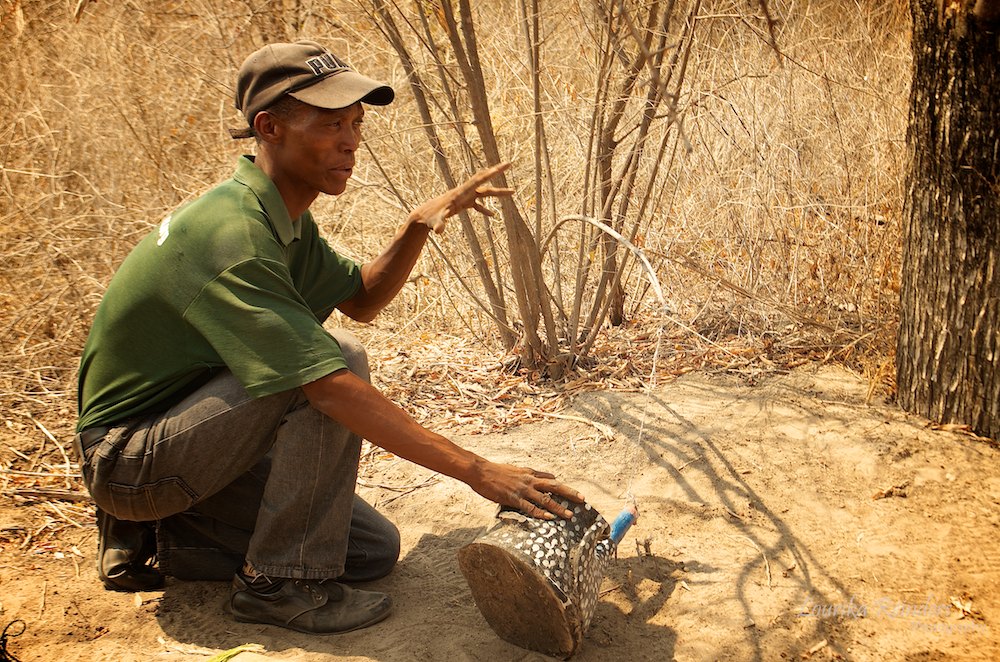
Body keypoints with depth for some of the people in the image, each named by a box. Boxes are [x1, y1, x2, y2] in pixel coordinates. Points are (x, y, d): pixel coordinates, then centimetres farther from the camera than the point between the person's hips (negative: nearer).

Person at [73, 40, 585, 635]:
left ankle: (166, 538, 11)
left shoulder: (285, 216, 2)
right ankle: (283, 584, -16)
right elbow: (331, 387, -36)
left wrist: (419, 226, -7)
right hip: (131, 457, -9)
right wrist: (477, 470, -35)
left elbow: (361, 300, 12)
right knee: (336, 358, -27)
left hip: (191, 437, 9)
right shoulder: (233, 235, -29)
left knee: (376, 551, 3)